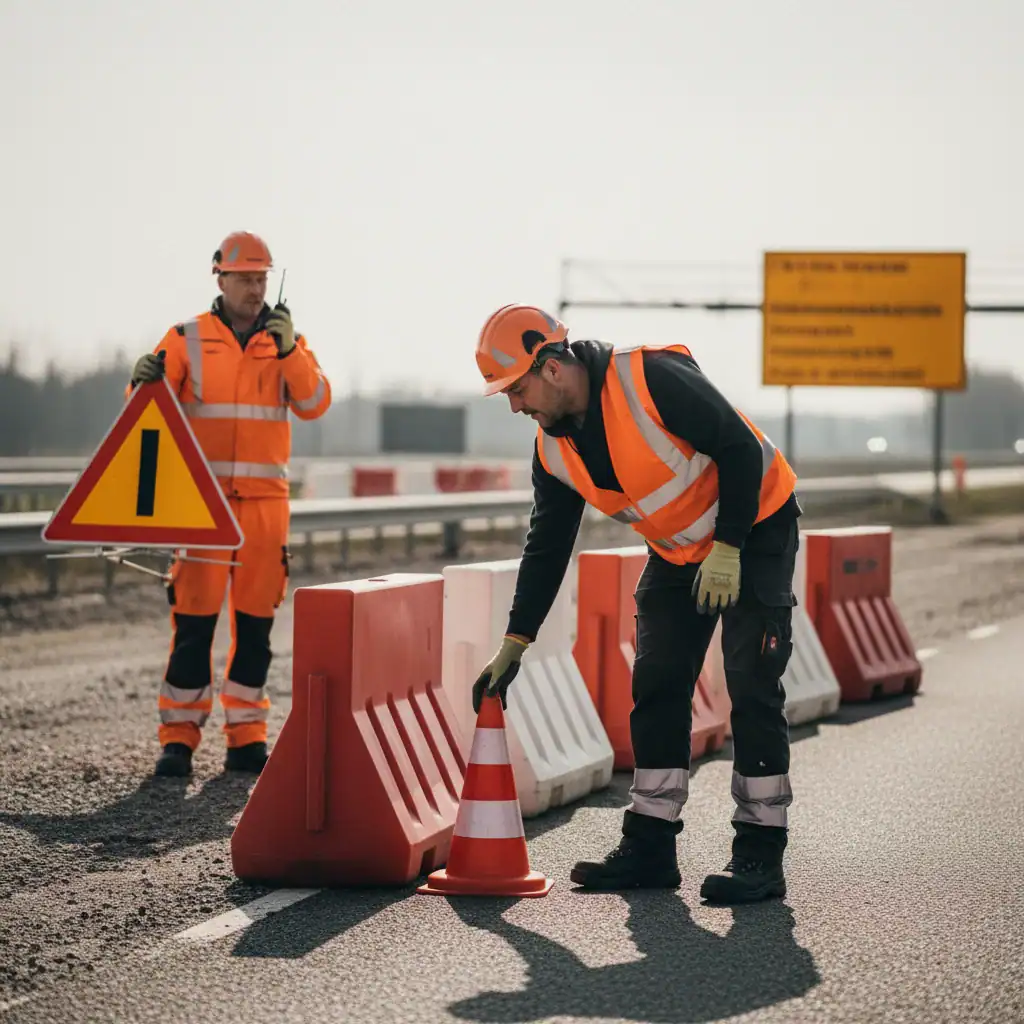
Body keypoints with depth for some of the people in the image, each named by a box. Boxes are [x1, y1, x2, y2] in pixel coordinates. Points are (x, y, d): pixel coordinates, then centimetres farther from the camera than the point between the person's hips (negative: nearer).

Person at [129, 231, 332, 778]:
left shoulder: (286, 341, 11)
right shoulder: (187, 339, 5)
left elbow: (314, 404, -2)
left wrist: (287, 349, -15)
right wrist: (145, 383, -21)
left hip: (265, 501, 2)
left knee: (256, 620, 4)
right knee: (194, 618, -6)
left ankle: (247, 736, 12)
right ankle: (178, 737, -1)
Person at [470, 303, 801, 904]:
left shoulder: (651, 379, -28)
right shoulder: (554, 448, -4)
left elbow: (740, 448, -24)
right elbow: (547, 548, 5)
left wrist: (727, 549, -25)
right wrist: (513, 645, 4)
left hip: (755, 531, -7)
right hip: (677, 552, 7)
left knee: (752, 688, -11)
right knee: (656, 689, 3)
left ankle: (760, 856, -8)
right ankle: (650, 847, 9)